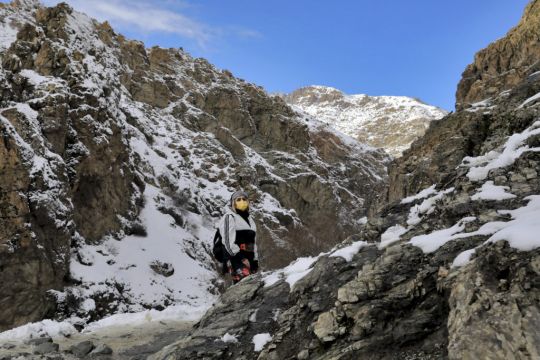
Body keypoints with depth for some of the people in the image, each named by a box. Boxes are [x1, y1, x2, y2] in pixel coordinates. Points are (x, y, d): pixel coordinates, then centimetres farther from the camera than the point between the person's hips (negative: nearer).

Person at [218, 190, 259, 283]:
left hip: (249, 257, 8)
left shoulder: (249, 218, 25)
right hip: (236, 257, -8)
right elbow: (228, 240, -10)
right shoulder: (229, 217, 1)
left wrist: (255, 259, 18)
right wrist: (240, 257, -17)